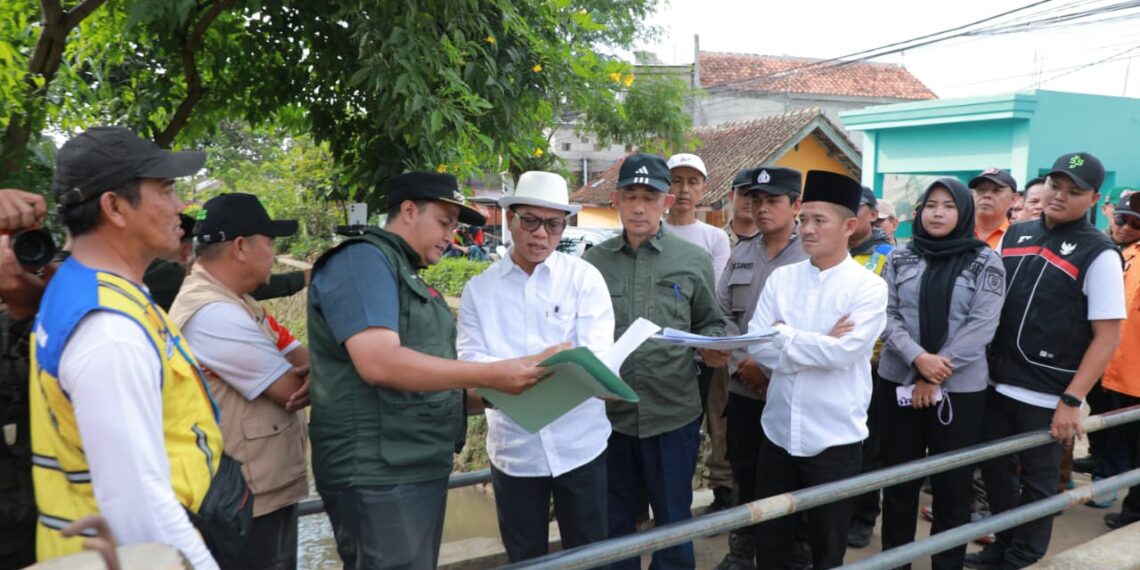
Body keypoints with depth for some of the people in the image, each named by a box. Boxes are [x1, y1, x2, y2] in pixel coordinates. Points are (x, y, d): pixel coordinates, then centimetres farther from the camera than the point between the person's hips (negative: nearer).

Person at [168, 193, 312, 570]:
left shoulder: (236, 303, 10)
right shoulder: (212, 313, -23)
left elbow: (298, 356, 7)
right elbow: (292, 389, -21)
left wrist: (315, 373, -15)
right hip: (247, 504, -10)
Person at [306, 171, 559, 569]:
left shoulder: (405, 274, 18)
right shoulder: (363, 260, -11)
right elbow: (378, 363, -25)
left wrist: (493, 391, 10)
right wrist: (490, 375, -23)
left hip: (419, 468, 9)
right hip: (379, 476, -9)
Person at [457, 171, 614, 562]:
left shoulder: (584, 277, -1)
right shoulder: (479, 289, 2)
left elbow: (598, 354, -11)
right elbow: (470, 362, -7)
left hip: (580, 444, -1)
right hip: (512, 448, 1)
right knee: (523, 559, 16)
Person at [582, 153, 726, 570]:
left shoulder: (694, 261, 1)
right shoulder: (592, 262, 5)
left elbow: (710, 324, 9)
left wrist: (714, 347, -12)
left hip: (673, 413, -1)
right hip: (608, 413, 2)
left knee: (674, 520, 13)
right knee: (614, 523, 17)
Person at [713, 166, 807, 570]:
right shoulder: (740, 254, 10)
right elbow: (722, 313, 7)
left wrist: (772, 370, -15)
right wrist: (742, 363, -6)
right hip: (742, 386, 5)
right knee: (744, 473, 16)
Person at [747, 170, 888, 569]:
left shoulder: (868, 286, -9)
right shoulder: (781, 279, 2)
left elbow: (843, 352, -21)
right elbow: (756, 346, -7)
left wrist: (784, 335, -12)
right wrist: (819, 344, -14)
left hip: (834, 438, -3)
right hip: (777, 431, 4)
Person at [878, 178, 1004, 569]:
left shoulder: (986, 262, -1)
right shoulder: (900, 258, 4)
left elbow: (982, 325, -9)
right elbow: (887, 315, 0)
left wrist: (936, 375, -14)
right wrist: (918, 357, -17)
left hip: (960, 387, -2)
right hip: (898, 381, 2)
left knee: (952, 484, 8)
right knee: (898, 479, 11)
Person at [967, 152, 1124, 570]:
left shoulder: (1098, 254, -10)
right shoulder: (1014, 236, 6)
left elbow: (1107, 336, -12)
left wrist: (1071, 401, -16)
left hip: (1046, 396, -5)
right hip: (997, 383, 5)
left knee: (1036, 480, 11)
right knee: (993, 468, 16)